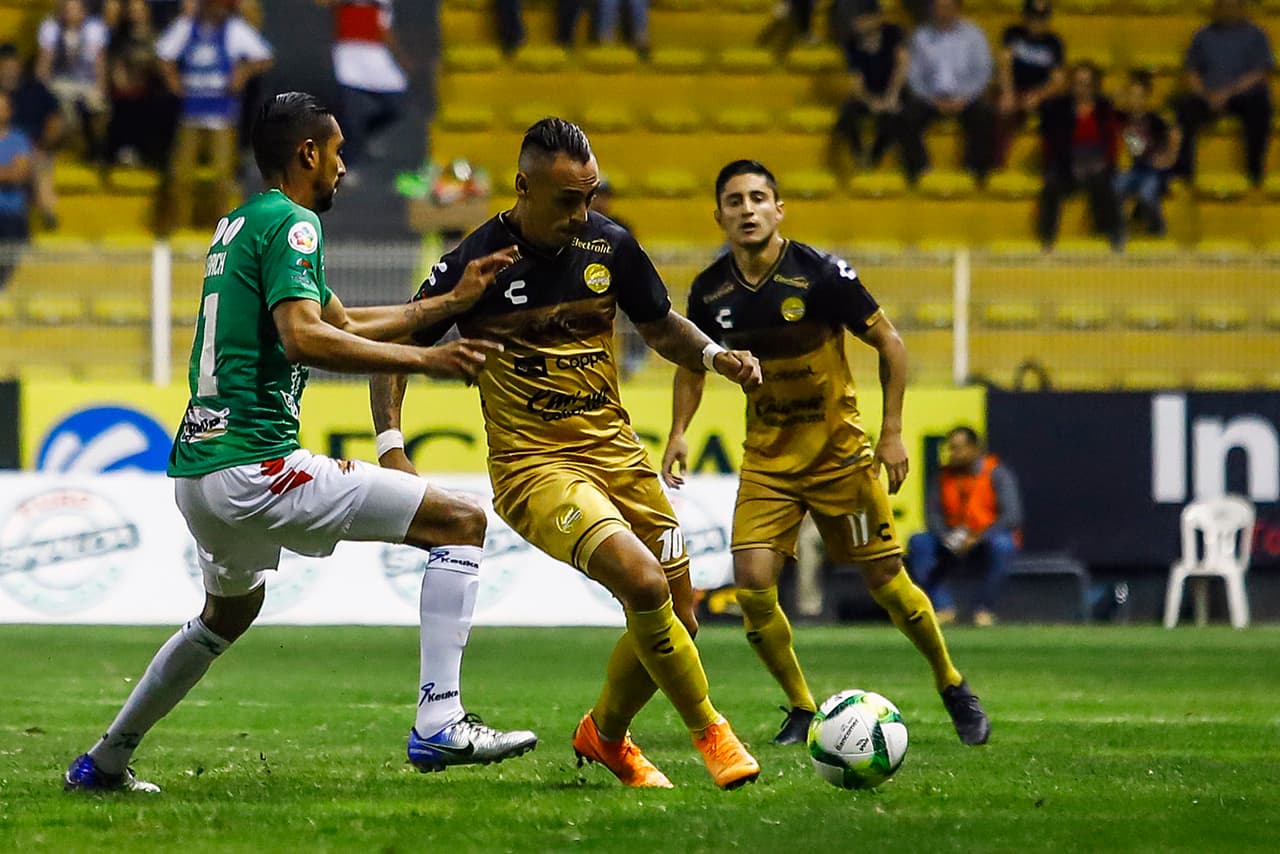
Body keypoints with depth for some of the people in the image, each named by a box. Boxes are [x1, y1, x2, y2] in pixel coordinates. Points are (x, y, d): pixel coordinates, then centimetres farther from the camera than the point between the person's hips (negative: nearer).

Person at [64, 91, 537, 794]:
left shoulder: (238, 224, 21)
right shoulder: (292, 223, -8)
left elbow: (344, 323, 28)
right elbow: (304, 337, -24)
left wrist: (454, 300, 27)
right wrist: (425, 359, -22)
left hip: (195, 468, 10)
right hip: (253, 466, -10)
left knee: (229, 611, 36)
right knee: (461, 522, -8)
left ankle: (105, 761, 40)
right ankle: (438, 723, -18)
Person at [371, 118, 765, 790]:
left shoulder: (610, 244, 1)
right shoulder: (475, 263, -11)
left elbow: (660, 326, 18)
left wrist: (714, 355, -2)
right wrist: (391, 449, -13)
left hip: (616, 452, 5)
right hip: (532, 466, -5)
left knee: (676, 621, 5)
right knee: (643, 580, -27)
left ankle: (605, 735, 32)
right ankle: (710, 733, -9)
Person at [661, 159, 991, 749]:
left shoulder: (819, 274, -17)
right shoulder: (711, 291, -6)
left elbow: (890, 345, -7)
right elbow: (692, 362, 13)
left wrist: (892, 433, -11)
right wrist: (678, 432, -2)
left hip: (840, 451, -3)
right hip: (767, 458, 3)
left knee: (885, 581, 1)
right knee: (752, 584, -13)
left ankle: (953, 688, 25)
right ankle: (802, 710, 6)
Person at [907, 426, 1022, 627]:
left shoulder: (997, 474, -10)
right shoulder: (944, 476, 4)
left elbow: (1012, 516, -19)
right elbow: (934, 515, 3)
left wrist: (977, 539, -28)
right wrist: (947, 537, -19)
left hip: (987, 542, -4)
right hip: (955, 542, 4)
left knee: (999, 545, -38)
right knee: (918, 543, -19)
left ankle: (984, 609, -24)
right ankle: (944, 608, -20)